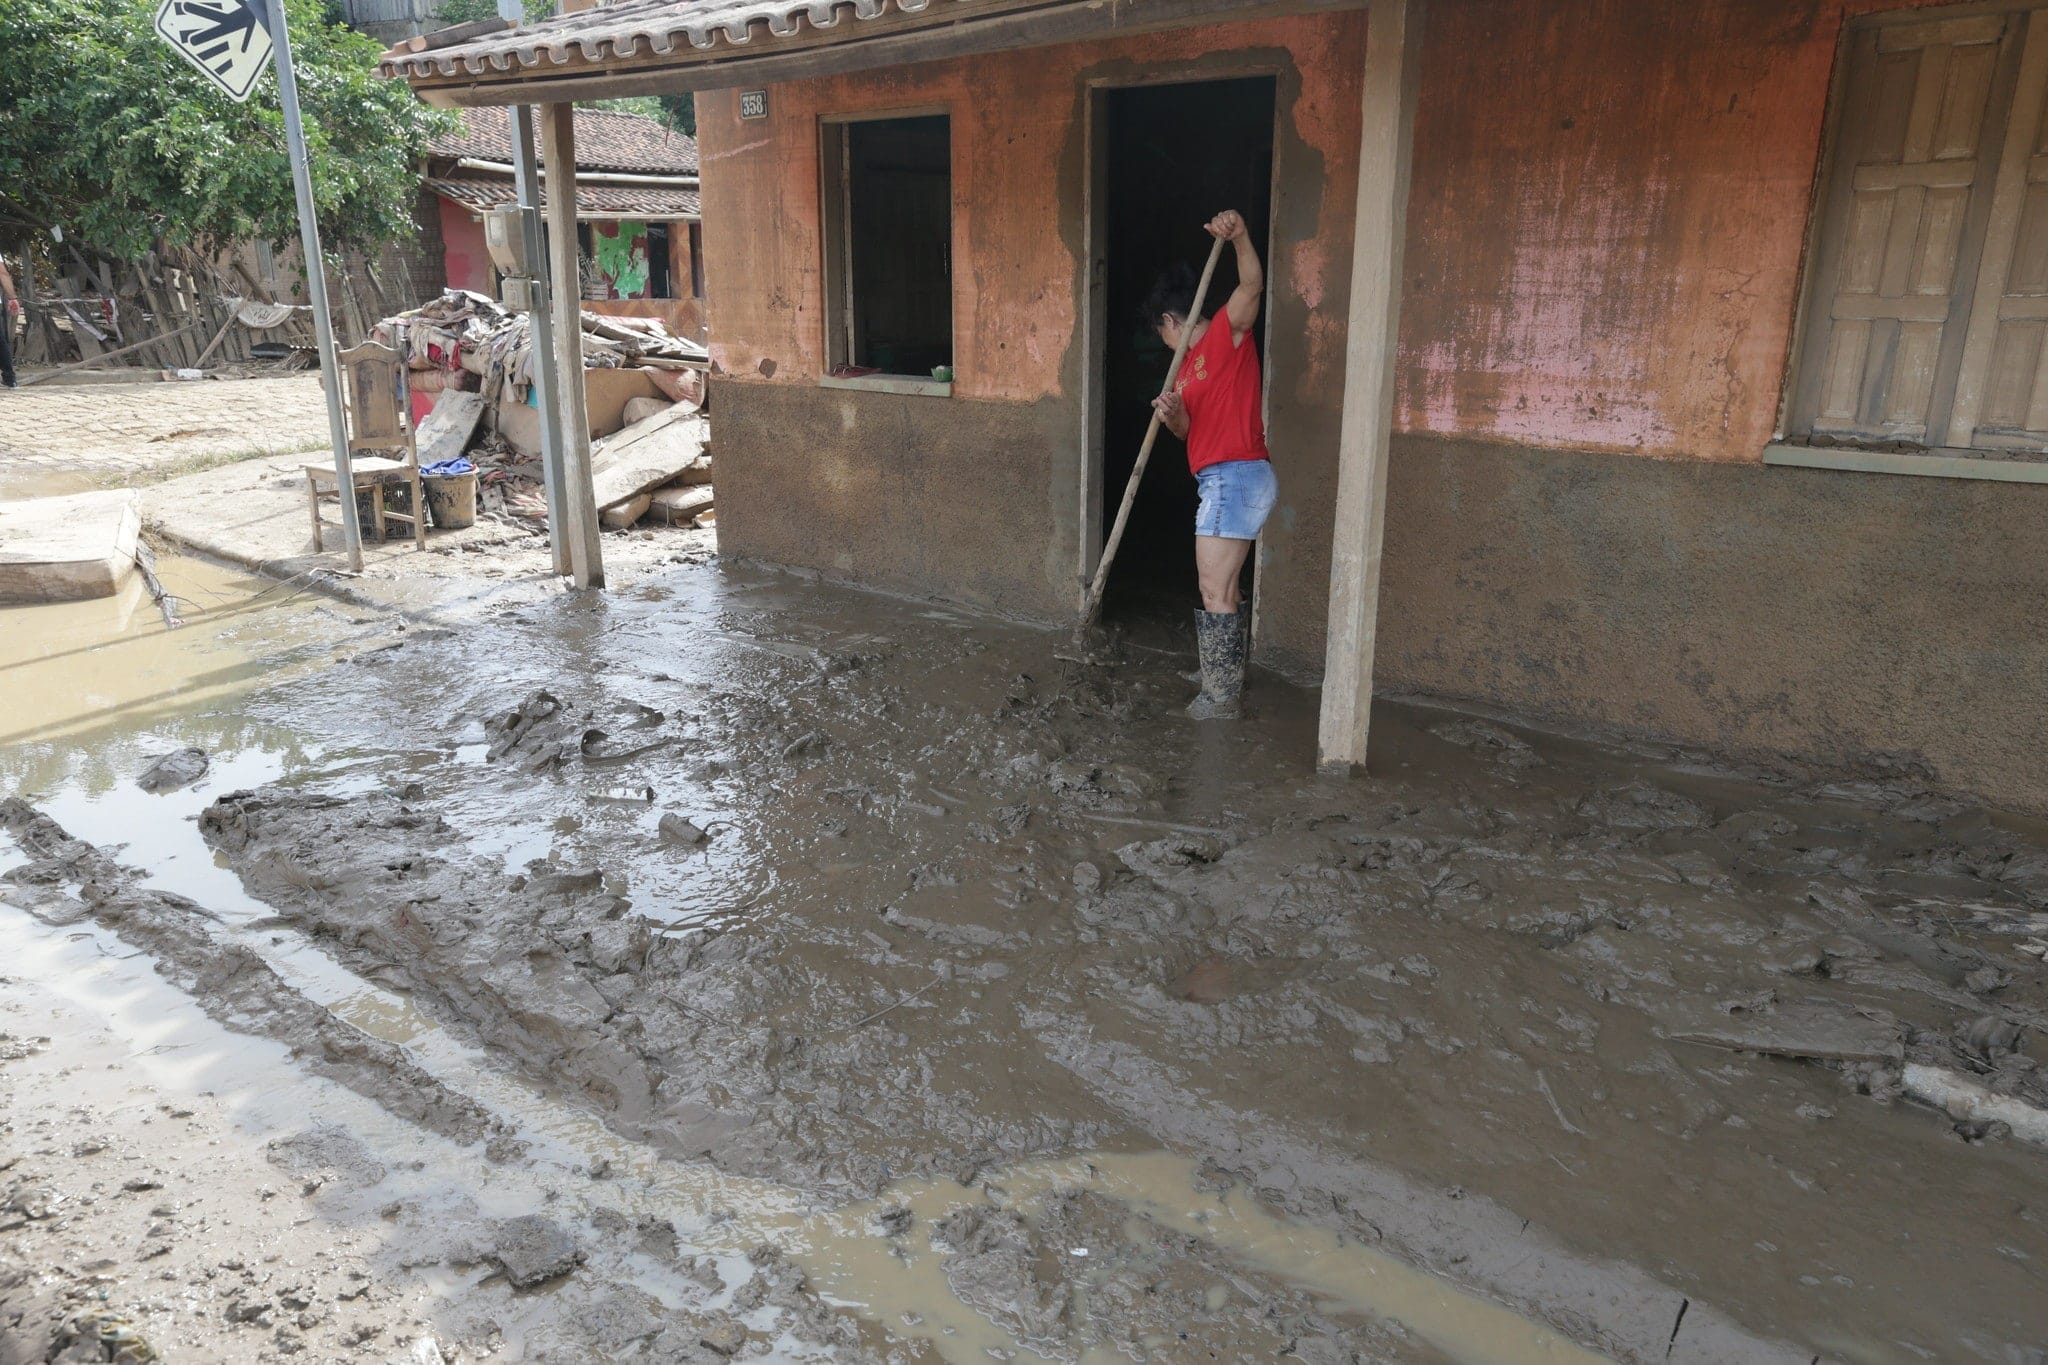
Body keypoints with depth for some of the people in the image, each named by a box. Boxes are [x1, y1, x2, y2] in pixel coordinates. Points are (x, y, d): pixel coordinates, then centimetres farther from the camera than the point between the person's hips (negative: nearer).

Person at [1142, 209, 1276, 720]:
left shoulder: (1226, 333, -5)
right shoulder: (1189, 366, 20)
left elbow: (1252, 286, -24)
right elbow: (1189, 429, 16)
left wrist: (1239, 236, -40)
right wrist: (1173, 415, -7)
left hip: (1236, 476, -10)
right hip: (1227, 481, 10)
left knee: (1215, 591, -6)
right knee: (1220, 587, 18)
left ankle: (1220, 697, 1)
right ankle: (1228, 680, 30)